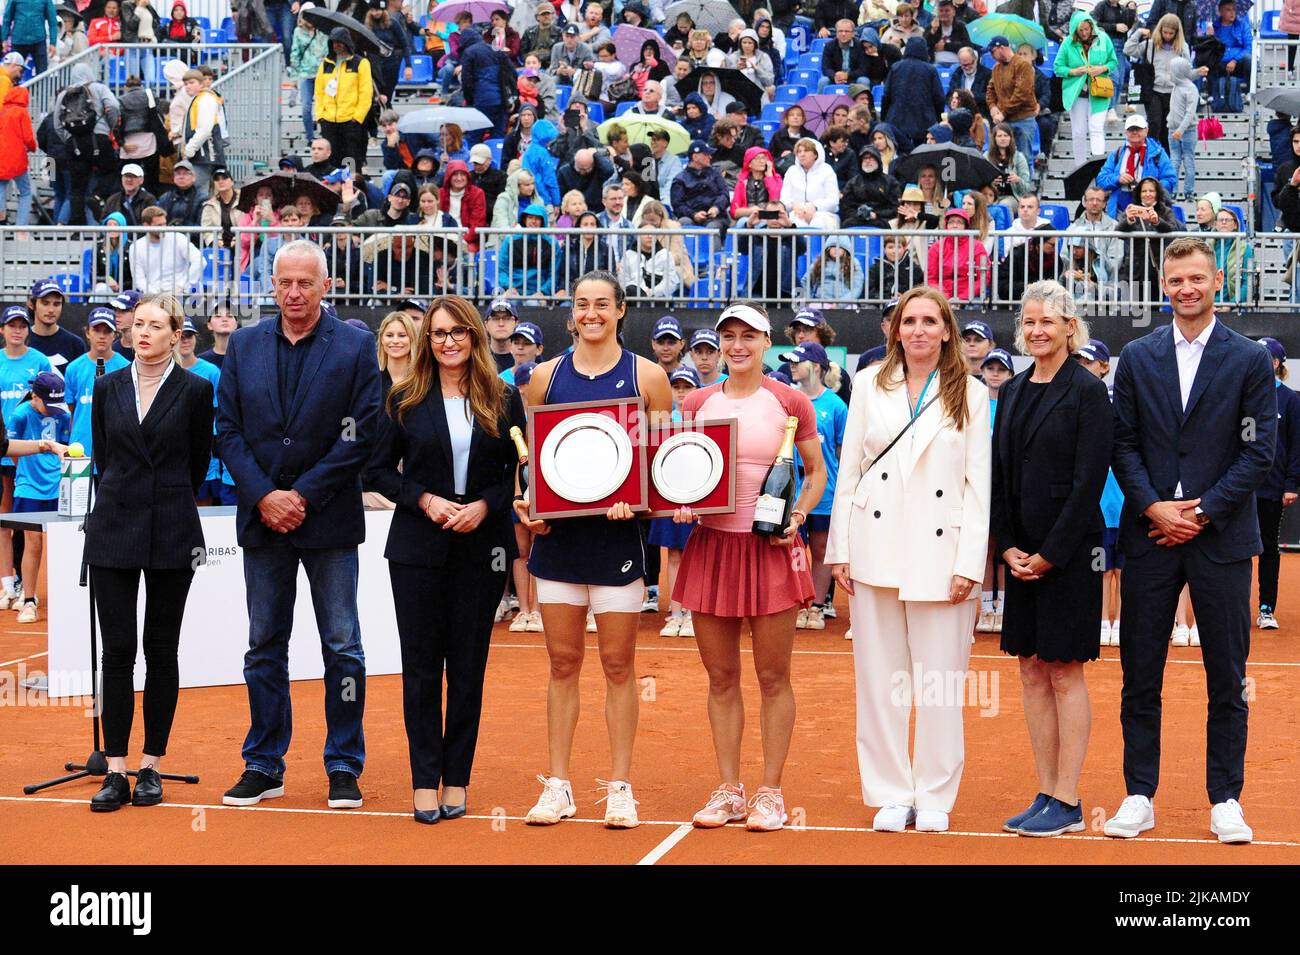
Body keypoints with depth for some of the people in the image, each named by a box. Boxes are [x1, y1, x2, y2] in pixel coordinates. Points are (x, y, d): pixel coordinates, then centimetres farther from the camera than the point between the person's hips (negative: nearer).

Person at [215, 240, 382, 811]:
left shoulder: (355, 347, -2)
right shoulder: (244, 346, 7)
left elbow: (362, 434, -7)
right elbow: (227, 429, 5)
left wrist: (303, 495, -12)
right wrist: (263, 496, -8)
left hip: (329, 519, -3)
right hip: (262, 520, 3)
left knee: (342, 647, 1)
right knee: (264, 648, 8)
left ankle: (344, 768, 10)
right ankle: (264, 767, 16)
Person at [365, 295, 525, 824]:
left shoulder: (504, 400, 3)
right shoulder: (405, 400, 2)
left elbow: (520, 472, 5)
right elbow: (379, 469, 4)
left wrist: (485, 505, -12)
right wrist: (424, 499, -11)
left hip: (482, 546, 0)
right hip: (418, 547, 0)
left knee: (468, 664, 4)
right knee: (421, 664, 2)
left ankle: (456, 777, 12)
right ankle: (424, 780, 7)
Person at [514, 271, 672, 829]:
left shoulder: (647, 376, 1)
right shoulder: (545, 377, 7)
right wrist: (525, 504, -6)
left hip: (618, 534, -2)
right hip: (557, 533, 2)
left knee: (617, 664, 2)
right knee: (563, 662, 6)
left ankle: (620, 789, 10)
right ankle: (558, 787, 13)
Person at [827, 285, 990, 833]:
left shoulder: (970, 395, 4)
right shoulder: (869, 385, 8)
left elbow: (978, 485, 1)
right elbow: (848, 470, 9)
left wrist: (969, 563, -6)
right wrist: (840, 550, 4)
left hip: (939, 552, -2)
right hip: (876, 549, 2)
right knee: (881, 679, 4)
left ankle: (934, 798, 10)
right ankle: (890, 796, 13)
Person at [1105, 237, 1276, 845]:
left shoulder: (1250, 361, 2)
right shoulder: (1138, 359, 8)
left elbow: (1259, 452, -3)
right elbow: (1124, 445, 5)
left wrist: (1202, 511, -11)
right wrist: (1153, 506, -10)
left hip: (1220, 537, -2)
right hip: (1148, 537, 2)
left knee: (1226, 680, 4)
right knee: (1140, 678, 5)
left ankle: (1225, 800, 12)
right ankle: (1140, 797, 13)